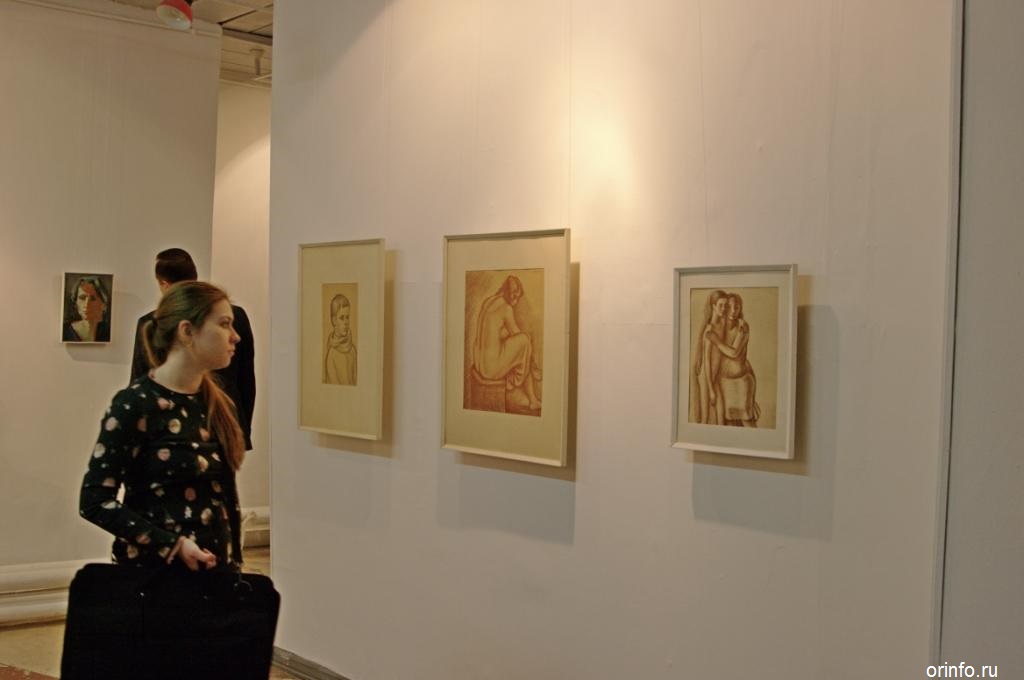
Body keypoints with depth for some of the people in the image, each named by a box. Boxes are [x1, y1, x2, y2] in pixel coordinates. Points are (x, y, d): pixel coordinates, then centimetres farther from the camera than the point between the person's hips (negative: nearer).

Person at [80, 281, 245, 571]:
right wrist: (172, 544, -19)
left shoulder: (216, 402, 6)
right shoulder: (135, 404, -13)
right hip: (153, 569, -6)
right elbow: (95, 500, -13)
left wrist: (234, 558, 5)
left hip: (214, 566, 6)